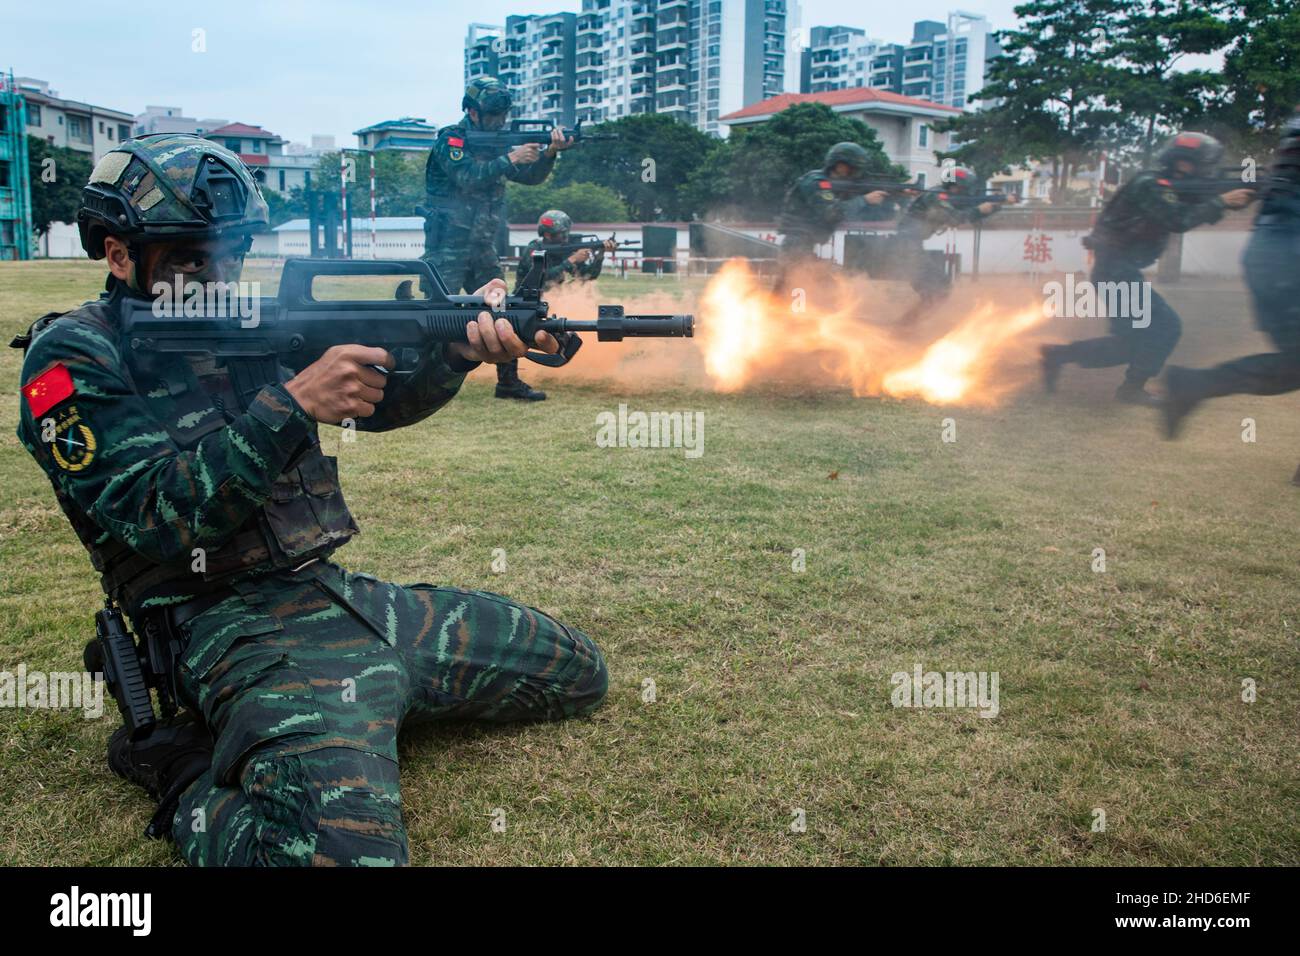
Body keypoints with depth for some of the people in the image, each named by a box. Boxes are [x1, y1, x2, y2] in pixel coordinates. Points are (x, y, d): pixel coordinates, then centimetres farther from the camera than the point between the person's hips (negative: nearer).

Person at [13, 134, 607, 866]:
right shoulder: (75, 357, -4)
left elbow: (381, 396, 4)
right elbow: (157, 520, -16)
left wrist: (462, 344, -17)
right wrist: (293, 405, -24)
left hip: (339, 591, 8)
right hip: (236, 629, -8)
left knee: (578, 673, 15)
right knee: (341, 846, -35)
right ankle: (187, 765, -2)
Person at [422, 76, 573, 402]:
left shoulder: (495, 144, 13)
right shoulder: (449, 140, -7)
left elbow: (531, 176, 8)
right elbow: (469, 177, -23)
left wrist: (550, 152, -10)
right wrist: (510, 158, -25)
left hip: (483, 249, 7)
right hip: (448, 249, -7)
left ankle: (509, 381, 16)